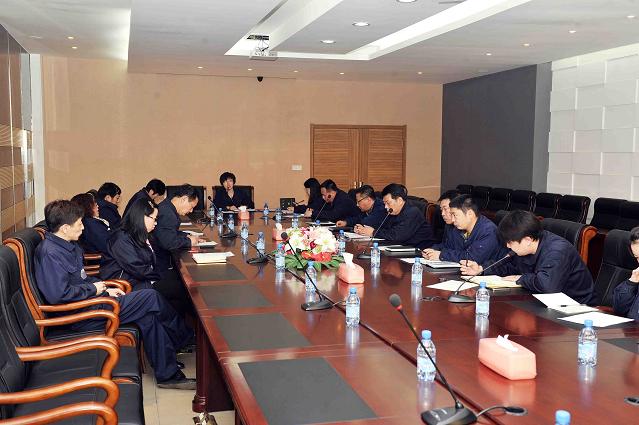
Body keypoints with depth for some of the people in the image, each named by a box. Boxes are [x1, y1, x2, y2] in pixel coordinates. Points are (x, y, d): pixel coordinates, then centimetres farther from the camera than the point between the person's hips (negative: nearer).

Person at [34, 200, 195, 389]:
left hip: (89, 301, 10)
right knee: (151, 297, -12)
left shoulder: (68, 245, 13)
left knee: (148, 316, -3)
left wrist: (105, 289, 8)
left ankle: (168, 375, 4)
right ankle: (184, 338, 7)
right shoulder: (50, 253, -19)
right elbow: (58, 294, -29)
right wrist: (94, 289, -16)